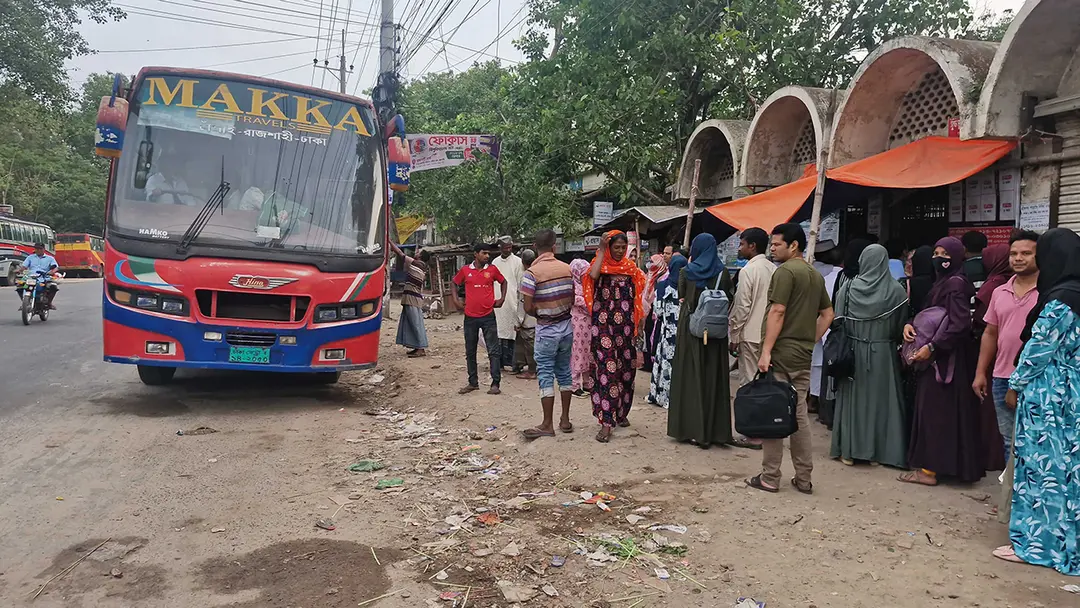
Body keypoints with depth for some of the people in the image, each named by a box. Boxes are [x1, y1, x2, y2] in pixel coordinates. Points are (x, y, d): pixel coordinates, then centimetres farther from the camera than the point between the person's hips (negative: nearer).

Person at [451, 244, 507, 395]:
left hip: (488, 316, -1)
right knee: (470, 351, 10)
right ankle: (473, 382, 22)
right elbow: (454, 284, 16)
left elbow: (503, 282, 16)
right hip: (470, 317, 1)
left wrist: (502, 299, 6)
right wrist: (456, 301, 5)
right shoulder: (465, 271, 1)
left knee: (494, 350, -4)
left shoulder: (492, 270, 1)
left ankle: (495, 384, 0)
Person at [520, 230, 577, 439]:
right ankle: (565, 419, 20)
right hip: (566, 326, 5)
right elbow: (572, 300, 6)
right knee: (564, 372, 14)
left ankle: (548, 424, 5)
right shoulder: (567, 269, 2)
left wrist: (539, 314, 5)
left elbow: (528, 308, -14)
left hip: (546, 329, -5)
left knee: (546, 375, 1)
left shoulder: (532, 273, -14)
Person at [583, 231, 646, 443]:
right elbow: (593, 275, -26)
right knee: (606, 370, -10)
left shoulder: (631, 267, 10)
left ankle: (621, 413, 28)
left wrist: (639, 324, 8)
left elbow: (636, 298, 13)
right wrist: (602, 251, -16)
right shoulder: (601, 265, -1)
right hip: (604, 326, -4)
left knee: (626, 369, 10)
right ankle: (606, 422, -10)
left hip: (626, 327, 4)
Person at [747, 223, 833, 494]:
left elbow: (777, 312, -17)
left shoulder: (786, 271, -11)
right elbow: (827, 314, 19)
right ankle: (804, 478, 16)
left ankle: (770, 477, 5)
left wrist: (766, 351, -17)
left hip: (781, 353, -8)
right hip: (804, 355, 8)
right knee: (799, 414, 12)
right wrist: (811, 341, 18)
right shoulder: (816, 274, 15)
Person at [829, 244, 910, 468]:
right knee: (880, 398, 8)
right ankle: (877, 452, 13)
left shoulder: (849, 288, -5)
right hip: (883, 354, -1)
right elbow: (902, 324, -2)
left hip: (853, 352, 1)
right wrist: (893, 342, 15)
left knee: (853, 397, 8)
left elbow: (838, 321, -3)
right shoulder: (896, 290, -7)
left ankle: (849, 451, 13)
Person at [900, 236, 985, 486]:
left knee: (935, 409, -6)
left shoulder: (955, 283, -14)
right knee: (930, 408, 11)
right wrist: (910, 324, 0)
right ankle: (931, 463, 19)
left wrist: (932, 347, -22)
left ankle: (930, 468, 0)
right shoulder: (942, 282, 15)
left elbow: (959, 324, -21)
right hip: (938, 356, 9)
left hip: (946, 358, -9)